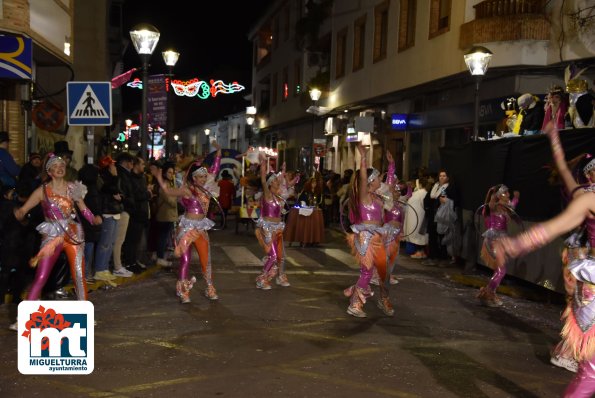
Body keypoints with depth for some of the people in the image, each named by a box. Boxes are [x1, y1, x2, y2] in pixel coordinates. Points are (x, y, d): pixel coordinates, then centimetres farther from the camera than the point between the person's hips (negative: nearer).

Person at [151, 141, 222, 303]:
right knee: (185, 260, -2)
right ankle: (183, 292, 3)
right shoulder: (187, 189, -9)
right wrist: (158, 177, -25)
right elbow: (168, 191, -17)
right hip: (188, 226, -6)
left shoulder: (205, 188, 6)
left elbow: (214, 169, 13)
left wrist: (218, 151, 14)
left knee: (206, 259, 9)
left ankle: (210, 289, 19)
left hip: (201, 227, 6)